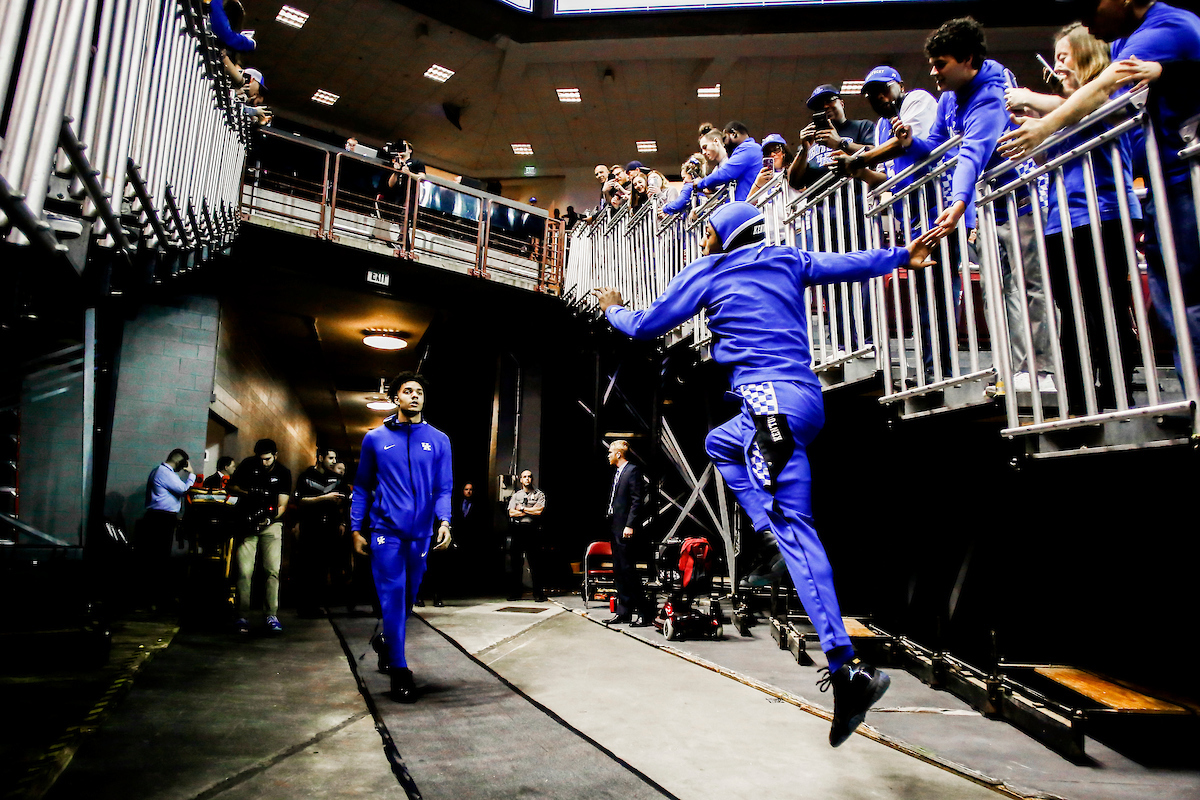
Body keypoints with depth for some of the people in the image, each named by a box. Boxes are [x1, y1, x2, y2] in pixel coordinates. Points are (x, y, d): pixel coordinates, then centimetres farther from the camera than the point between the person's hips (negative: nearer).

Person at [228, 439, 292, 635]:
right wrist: (248, 492, -14)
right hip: (247, 523, 1)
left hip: (271, 524, 0)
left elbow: (282, 505, -3)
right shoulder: (248, 465, 2)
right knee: (244, 571, -7)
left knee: (273, 570, -10)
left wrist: (270, 518, -22)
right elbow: (231, 486, 7)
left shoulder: (283, 473, 0)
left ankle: (272, 616, -8)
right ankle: (242, 617, -1)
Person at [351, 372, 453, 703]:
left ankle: (388, 644, 40)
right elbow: (362, 487, 10)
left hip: (421, 534, 2)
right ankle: (399, 669, 4)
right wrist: (356, 529, 4)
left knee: (408, 597, 15)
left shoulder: (438, 440, 6)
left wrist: (444, 521, -12)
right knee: (393, 596, -5)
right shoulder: (376, 438, 6)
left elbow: (444, 488, 5)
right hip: (386, 531, -2)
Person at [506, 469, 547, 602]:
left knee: (535, 562, -4)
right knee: (515, 561, 4)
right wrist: (531, 511, -4)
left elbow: (539, 511, -7)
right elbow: (511, 512, 1)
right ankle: (514, 592, 11)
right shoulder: (515, 495, 15)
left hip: (532, 530, -2)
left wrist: (522, 508, -2)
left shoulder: (539, 494, 8)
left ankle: (538, 593, 0)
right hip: (517, 529, 3)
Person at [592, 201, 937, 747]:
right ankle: (772, 542, 10)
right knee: (719, 443, 26)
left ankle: (848, 667, -16)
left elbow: (644, 326, 11)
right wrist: (902, 255, 33)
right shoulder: (787, 261, 20)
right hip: (806, 399, 7)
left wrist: (613, 310, 31)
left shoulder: (705, 273, 8)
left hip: (770, 399, -7)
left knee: (794, 526, -11)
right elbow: (849, 264, 18)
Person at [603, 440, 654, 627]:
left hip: (626, 530, -10)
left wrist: (630, 525, -21)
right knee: (618, 571, 11)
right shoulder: (617, 472, 18)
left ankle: (645, 612, -1)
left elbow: (637, 500, -16)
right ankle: (623, 612, 17)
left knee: (628, 570, -9)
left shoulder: (633, 471, -10)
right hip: (615, 528, 10)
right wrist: (611, 524, 14)